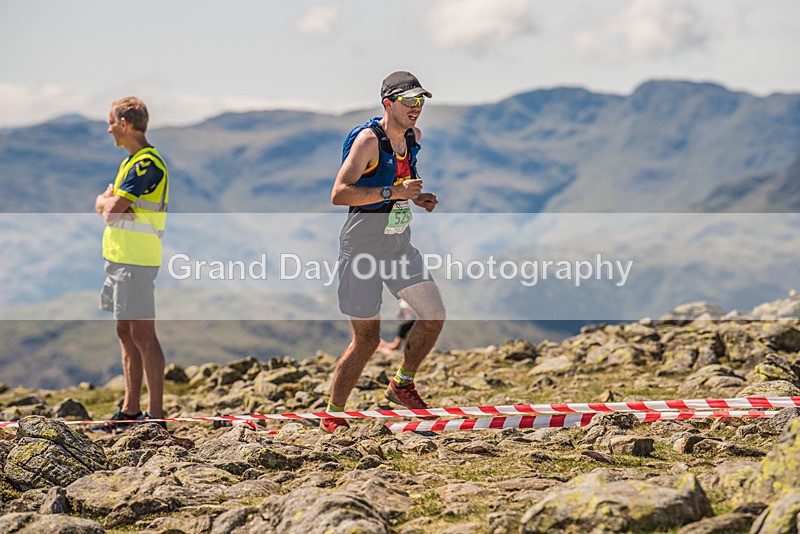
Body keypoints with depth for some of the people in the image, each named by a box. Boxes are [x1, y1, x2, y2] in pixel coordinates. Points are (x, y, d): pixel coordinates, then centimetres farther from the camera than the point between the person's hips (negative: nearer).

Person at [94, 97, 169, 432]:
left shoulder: (147, 163, -15)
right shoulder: (130, 162, 18)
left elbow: (110, 210, -19)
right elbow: (102, 204, 15)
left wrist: (108, 203, 2)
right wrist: (109, 202, -6)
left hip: (136, 262, -10)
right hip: (119, 257, 10)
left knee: (143, 335, -9)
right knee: (126, 334, 13)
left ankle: (156, 414, -8)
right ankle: (130, 410, 19)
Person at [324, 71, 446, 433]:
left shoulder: (413, 137, 7)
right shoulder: (368, 139, -18)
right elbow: (339, 194, -26)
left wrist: (417, 198, 5)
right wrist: (393, 192, -30)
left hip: (400, 246, 7)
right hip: (362, 249, -7)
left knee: (434, 316, 1)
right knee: (367, 339, -4)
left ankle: (402, 384, 21)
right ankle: (332, 415, 11)